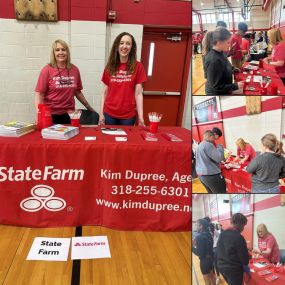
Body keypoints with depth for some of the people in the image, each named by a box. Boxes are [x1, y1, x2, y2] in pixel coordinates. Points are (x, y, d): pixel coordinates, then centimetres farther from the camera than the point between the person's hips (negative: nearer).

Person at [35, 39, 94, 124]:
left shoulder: (74, 69, 5)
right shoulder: (47, 70, -4)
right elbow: (39, 93, -7)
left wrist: (89, 108, 19)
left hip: (69, 114, 3)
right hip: (51, 115, -3)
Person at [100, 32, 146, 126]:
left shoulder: (137, 66, -2)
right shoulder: (110, 67, 4)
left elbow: (138, 93, -5)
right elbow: (105, 92, 7)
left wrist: (140, 117, -11)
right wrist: (101, 113, 1)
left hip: (128, 115, -2)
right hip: (109, 114, 2)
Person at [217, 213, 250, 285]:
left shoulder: (222, 234, 3)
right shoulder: (238, 237, -22)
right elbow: (244, 256, -16)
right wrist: (246, 269, 2)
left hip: (221, 266, 8)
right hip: (234, 269, -8)